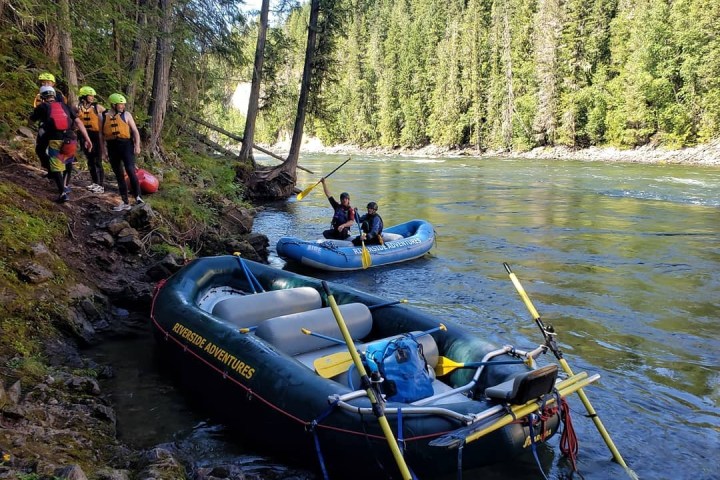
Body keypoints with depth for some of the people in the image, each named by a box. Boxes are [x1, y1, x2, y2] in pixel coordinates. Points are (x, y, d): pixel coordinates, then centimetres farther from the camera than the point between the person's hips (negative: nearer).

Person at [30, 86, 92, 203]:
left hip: (55, 141, -3)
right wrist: (87, 139, 6)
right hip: (70, 140, 3)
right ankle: (66, 186, 33)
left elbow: (32, 120, 26)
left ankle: (63, 193, -9)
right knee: (68, 163, 28)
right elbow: (78, 122, 7)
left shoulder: (42, 107, 9)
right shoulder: (64, 106, 15)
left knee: (56, 168, 4)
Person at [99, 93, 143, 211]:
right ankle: (125, 202, 14)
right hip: (112, 147, 3)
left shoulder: (126, 115, 3)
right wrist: (103, 151, 8)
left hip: (126, 145, -3)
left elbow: (135, 131, 3)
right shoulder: (103, 117, 8)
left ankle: (137, 197, -10)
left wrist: (137, 145, -7)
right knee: (119, 175, 7)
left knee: (130, 171, -18)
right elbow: (101, 135, 11)